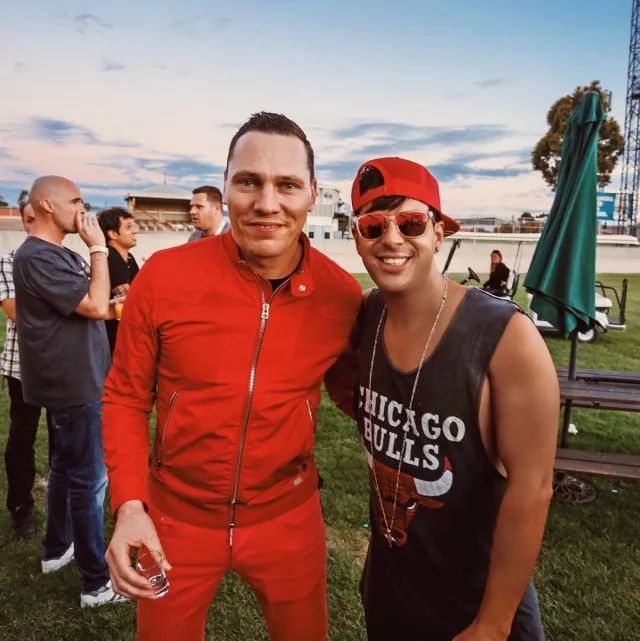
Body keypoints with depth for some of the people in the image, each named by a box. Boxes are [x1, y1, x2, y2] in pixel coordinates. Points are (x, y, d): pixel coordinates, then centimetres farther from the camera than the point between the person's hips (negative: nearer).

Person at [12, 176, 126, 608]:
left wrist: (116, 305, 0)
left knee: (67, 467, 21)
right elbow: (96, 306, -25)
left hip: (75, 379, 10)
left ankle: (57, 549, 39)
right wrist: (98, 248, -18)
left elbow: (91, 308, 18)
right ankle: (97, 582, 11)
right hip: (75, 384, -10)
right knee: (90, 479, -2)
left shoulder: (61, 254, 11)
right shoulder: (36, 257, -19)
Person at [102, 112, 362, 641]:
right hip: (176, 514, 0)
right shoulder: (164, 276, -17)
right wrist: (130, 507, -14)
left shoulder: (343, 294, -12)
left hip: (288, 516, 1)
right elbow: (125, 398, -6)